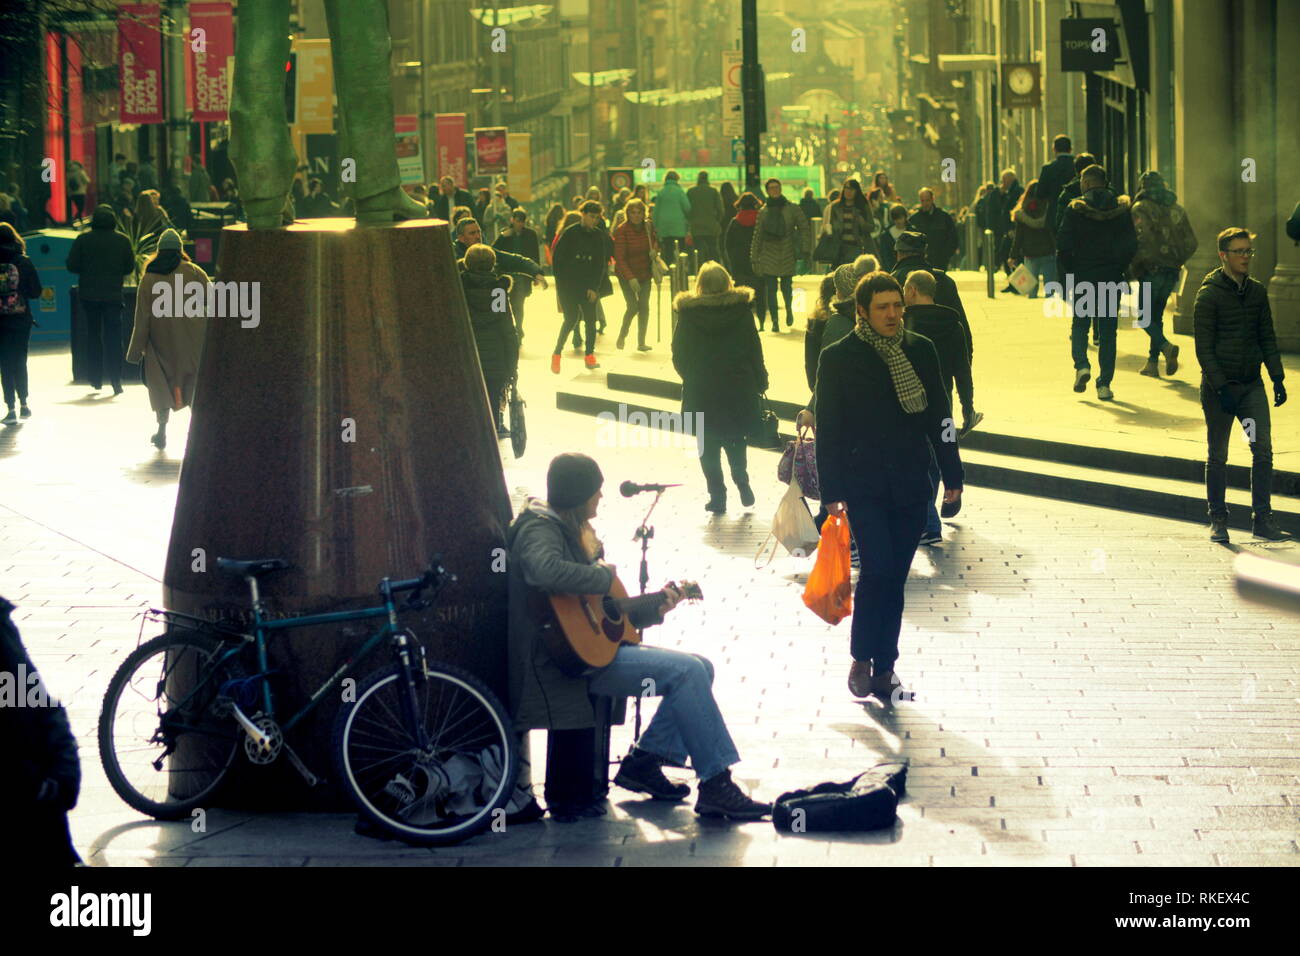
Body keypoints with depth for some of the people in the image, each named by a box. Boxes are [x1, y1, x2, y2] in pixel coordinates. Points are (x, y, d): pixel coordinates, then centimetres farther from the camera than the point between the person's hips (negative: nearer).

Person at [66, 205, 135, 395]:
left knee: (93, 334, 13)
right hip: (113, 295, -1)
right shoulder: (123, 240, -3)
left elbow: (71, 265, -6)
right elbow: (129, 268, 2)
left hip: (89, 294, 1)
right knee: (113, 336, 1)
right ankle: (116, 380, -8)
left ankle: (96, 379, 13)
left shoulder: (83, 239, -5)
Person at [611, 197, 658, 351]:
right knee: (633, 306, -11)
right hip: (626, 274, -4)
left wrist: (655, 250, -7)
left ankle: (641, 342, 8)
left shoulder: (648, 227, -2)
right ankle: (622, 335, 15)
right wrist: (631, 278, -27)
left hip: (645, 273, 4)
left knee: (644, 306, 0)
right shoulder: (622, 230, -17)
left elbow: (655, 241, 19)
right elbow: (619, 257, -19)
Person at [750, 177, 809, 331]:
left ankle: (789, 310, 33)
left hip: (787, 255, -1)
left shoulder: (792, 208, 2)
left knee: (786, 287, 2)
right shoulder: (763, 212, 6)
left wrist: (803, 248, -6)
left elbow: (804, 228, 4)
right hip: (769, 255, 1)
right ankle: (774, 321, 4)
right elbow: (757, 236, 8)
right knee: (770, 290, -3)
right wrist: (754, 259, 4)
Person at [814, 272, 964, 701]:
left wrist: (952, 476, 8)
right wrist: (832, 492, -8)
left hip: (910, 485, 3)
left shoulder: (920, 351, 5)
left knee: (895, 578, 6)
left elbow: (938, 417, 11)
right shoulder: (839, 357, -4)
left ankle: (884, 666, 15)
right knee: (878, 569, -15)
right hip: (864, 485, -3)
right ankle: (862, 659, 2)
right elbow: (828, 429, -4)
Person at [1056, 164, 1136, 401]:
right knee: (1108, 330, 7)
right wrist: (1119, 269, 10)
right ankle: (1104, 384, 4)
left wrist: (1070, 272, 4)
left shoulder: (1075, 210, -7)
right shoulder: (1121, 208, 0)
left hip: (1083, 276, -2)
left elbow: (1064, 247, -10)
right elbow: (1131, 245, 0)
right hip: (1112, 279, 2)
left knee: (1080, 324, 14)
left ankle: (1081, 364, -11)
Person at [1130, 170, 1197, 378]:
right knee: (1156, 315, 17)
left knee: (1145, 317, 2)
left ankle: (1166, 346, -22)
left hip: (1151, 270, -6)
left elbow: (1141, 240, -19)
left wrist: (1133, 267, -8)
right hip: (1171, 271, 6)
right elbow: (1191, 242, 9)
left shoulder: (1141, 208, -6)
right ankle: (1152, 362, 14)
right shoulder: (1177, 209, 11)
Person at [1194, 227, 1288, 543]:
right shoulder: (1209, 295, -9)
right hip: (1219, 387, -4)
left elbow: (1267, 338, 14)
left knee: (1263, 451, -5)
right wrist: (1221, 387, -17)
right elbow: (1204, 348, -11)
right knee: (1218, 457, 4)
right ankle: (1218, 520, 15)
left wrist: (1277, 378, 6)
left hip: (1252, 384, 4)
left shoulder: (1257, 291, 8)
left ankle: (1263, 518, -1)